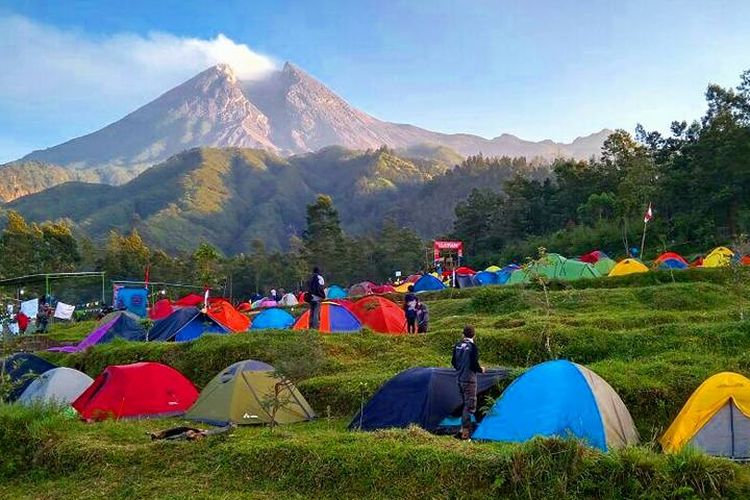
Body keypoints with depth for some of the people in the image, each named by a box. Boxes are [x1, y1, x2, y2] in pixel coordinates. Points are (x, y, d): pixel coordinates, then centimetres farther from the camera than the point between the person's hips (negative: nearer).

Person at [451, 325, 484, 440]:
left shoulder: (457, 346, 4)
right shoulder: (473, 347, -16)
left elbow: (453, 362, 10)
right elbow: (474, 364, -19)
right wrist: (481, 370, 1)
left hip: (460, 379, 7)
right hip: (469, 380, -7)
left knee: (465, 403, 21)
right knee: (470, 405, -2)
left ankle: (464, 427, 26)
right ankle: (465, 430, -5)